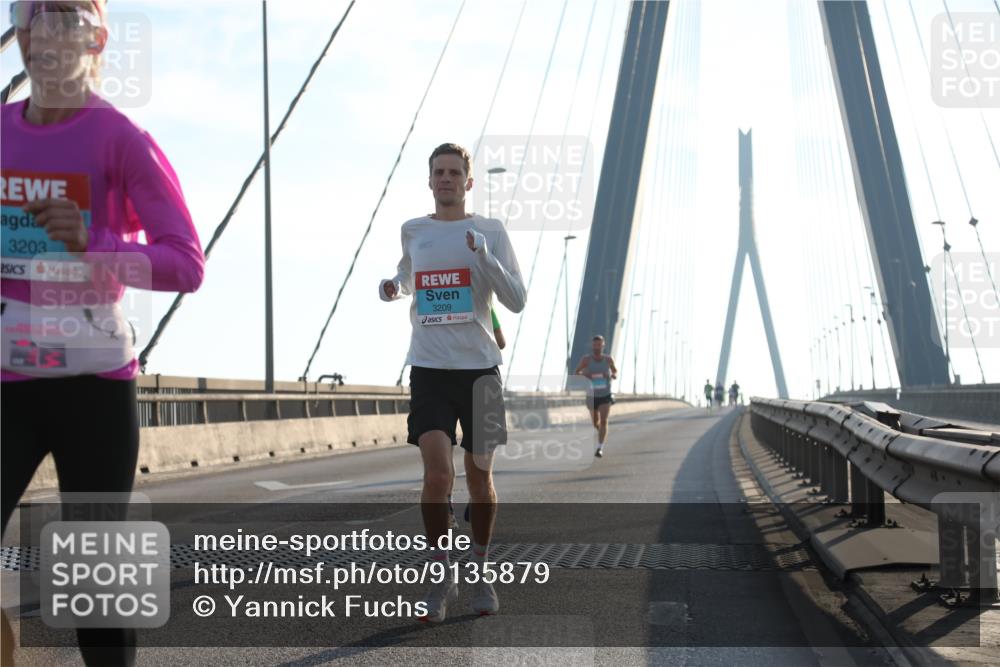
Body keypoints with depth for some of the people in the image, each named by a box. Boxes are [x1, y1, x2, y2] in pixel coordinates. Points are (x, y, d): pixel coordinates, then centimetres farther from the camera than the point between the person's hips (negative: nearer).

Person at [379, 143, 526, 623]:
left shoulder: (490, 232, 2)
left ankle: (480, 573, 24)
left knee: (479, 478, 7)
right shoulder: (413, 231, 9)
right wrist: (391, 289, 5)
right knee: (437, 473, -14)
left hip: (478, 367, 0)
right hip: (428, 368, 0)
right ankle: (441, 577, 0)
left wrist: (484, 256, -18)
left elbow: (517, 301, -4)